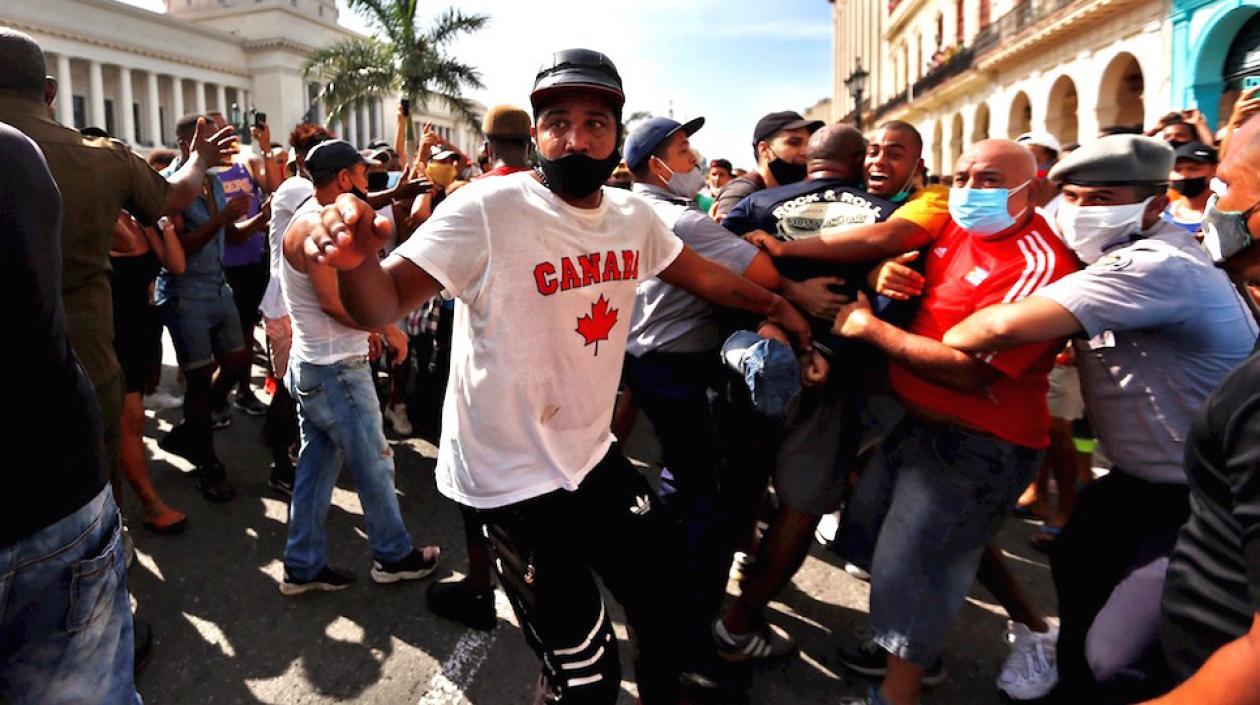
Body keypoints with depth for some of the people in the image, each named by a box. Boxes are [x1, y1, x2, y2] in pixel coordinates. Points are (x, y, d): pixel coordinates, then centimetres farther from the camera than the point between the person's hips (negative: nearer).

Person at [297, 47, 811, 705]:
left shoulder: (633, 216, 0)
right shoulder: (485, 210, -19)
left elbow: (703, 275, 16)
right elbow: (383, 301, -22)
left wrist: (777, 305, 22)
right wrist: (353, 257, -43)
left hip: (593, 454, 7)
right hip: (513, 478, -6)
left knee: (668, 600, 22)